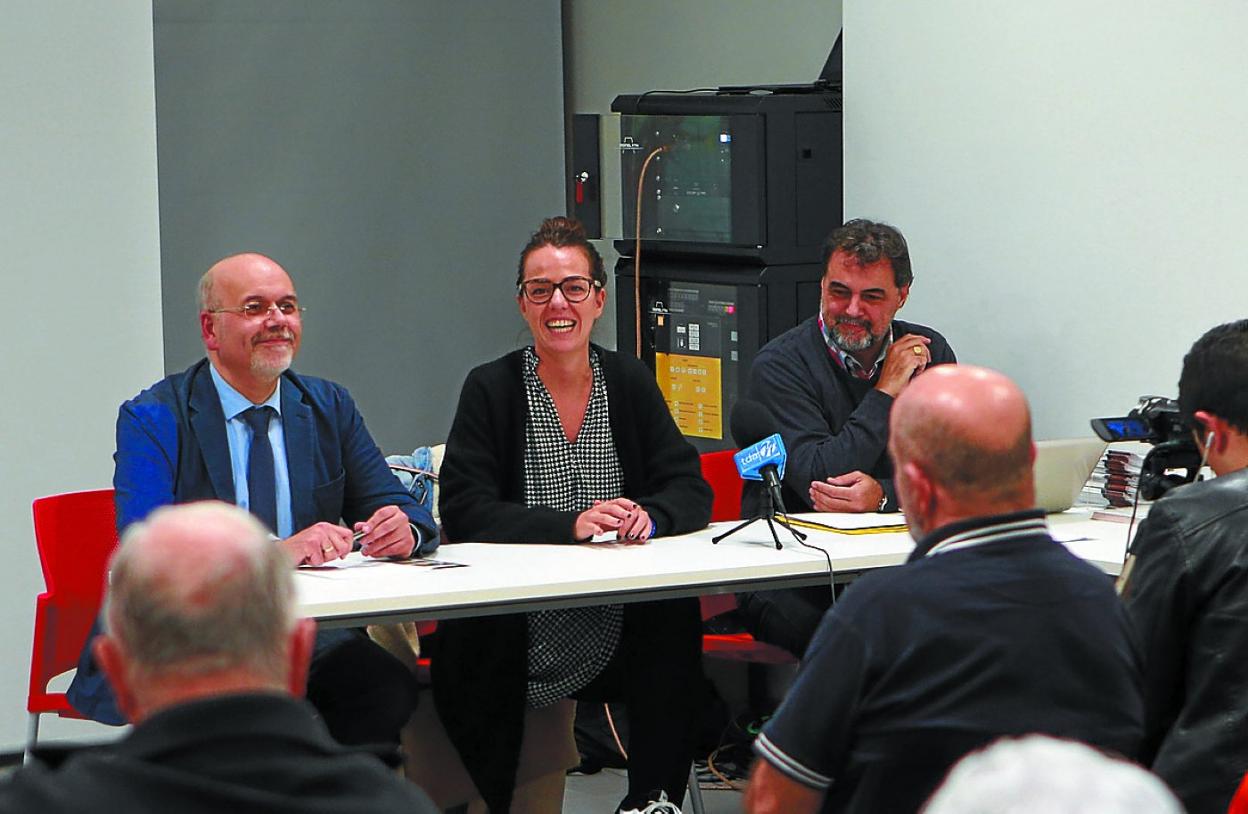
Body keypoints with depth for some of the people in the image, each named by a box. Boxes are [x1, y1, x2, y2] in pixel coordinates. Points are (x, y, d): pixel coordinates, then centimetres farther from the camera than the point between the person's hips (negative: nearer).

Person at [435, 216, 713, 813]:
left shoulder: (630, 383, 10)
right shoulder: (490, 389, 0)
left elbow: (691, 491, 4)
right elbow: (464, 512, -11)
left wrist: (649, 517, -20)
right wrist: (574, 523, -25)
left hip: (615, 629, 3)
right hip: (515, 633, -2)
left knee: (674, 616, -29)